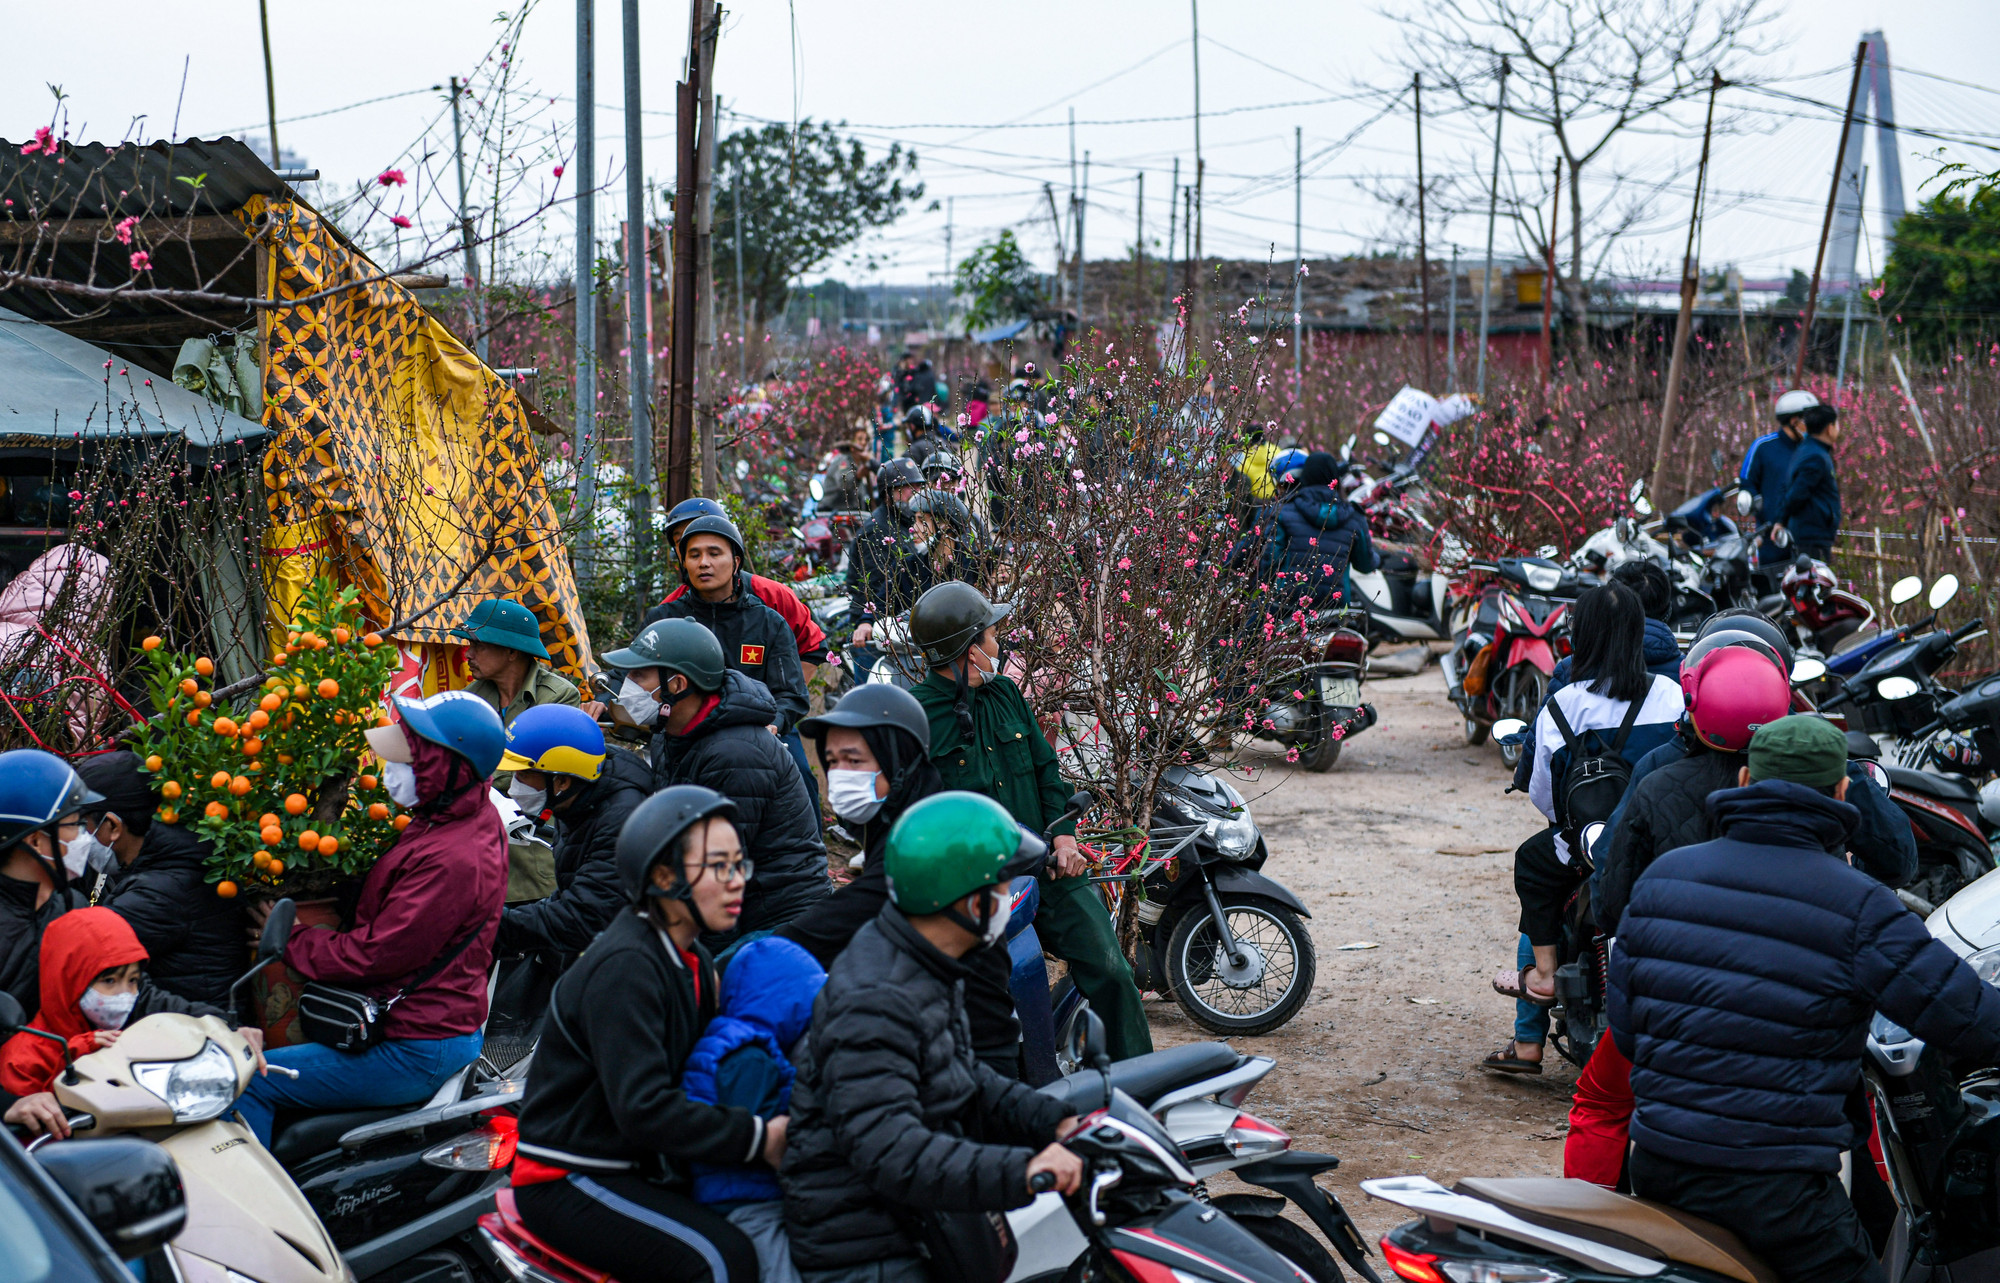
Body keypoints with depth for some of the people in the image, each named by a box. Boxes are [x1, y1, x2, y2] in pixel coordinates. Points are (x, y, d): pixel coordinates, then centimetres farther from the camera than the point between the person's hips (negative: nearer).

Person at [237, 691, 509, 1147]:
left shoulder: (452, 860, -27)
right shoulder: (474, 816, 5)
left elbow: (375, 954, -22)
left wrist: (289, 940, -8)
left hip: (417, 1053, -11)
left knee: (247, 1083, -10)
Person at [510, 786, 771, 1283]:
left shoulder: (691, 961, 10)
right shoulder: (625, 967, -20)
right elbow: (643, 1109, -27)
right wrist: (759, 1138, -25)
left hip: (642, 1167, 9)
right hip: (566, 1182, -9)